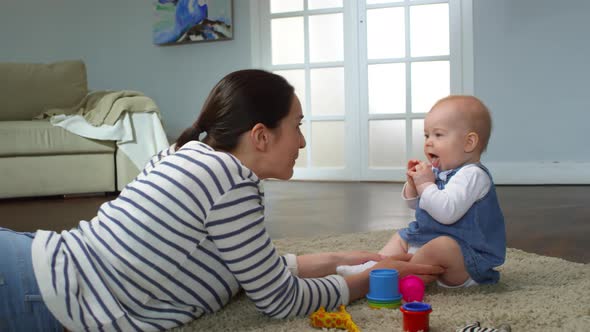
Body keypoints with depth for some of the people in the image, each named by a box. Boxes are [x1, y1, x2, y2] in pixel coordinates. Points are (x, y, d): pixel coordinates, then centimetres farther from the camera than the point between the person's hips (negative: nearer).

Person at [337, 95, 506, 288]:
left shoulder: (472, 175, -20)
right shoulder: (438, 171, 10)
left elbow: (447, 212, -34)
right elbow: (415, 204, 20)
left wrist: (425, 185, -22)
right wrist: (413, 184, -1)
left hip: (464, 254, -10)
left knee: (440, 247, -38)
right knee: (401, 237, 22)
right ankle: (374, 266, 2)